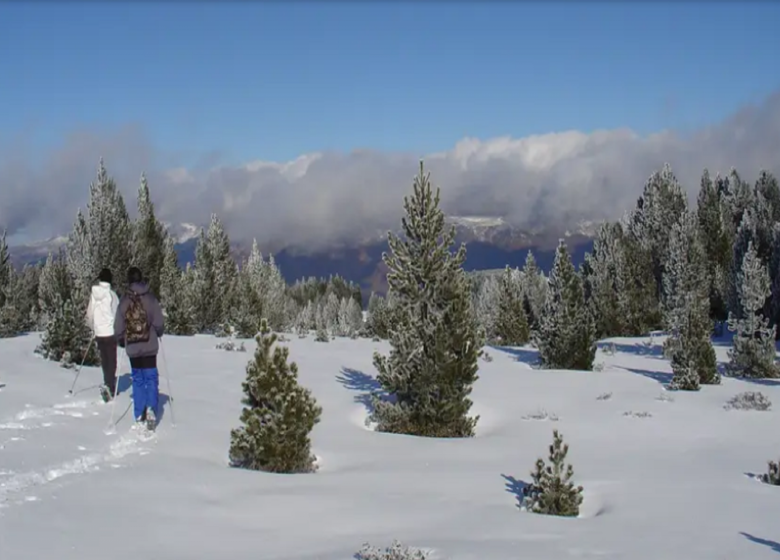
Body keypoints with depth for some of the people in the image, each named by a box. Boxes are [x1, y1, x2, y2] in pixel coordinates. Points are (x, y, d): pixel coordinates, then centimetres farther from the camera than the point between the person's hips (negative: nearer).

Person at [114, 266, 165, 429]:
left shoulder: (124, 301, -3)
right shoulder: (150, 298, -7)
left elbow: (118, 327, -1)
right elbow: (159, 323, -6)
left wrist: (122, 341, 18)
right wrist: (159, 334, 16)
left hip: (132, 348, 2)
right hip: (149, 346, -2)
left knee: (137, 379, 13)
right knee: (151, 378, 5)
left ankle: (139, 414, 12)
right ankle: (151, 408, -15)